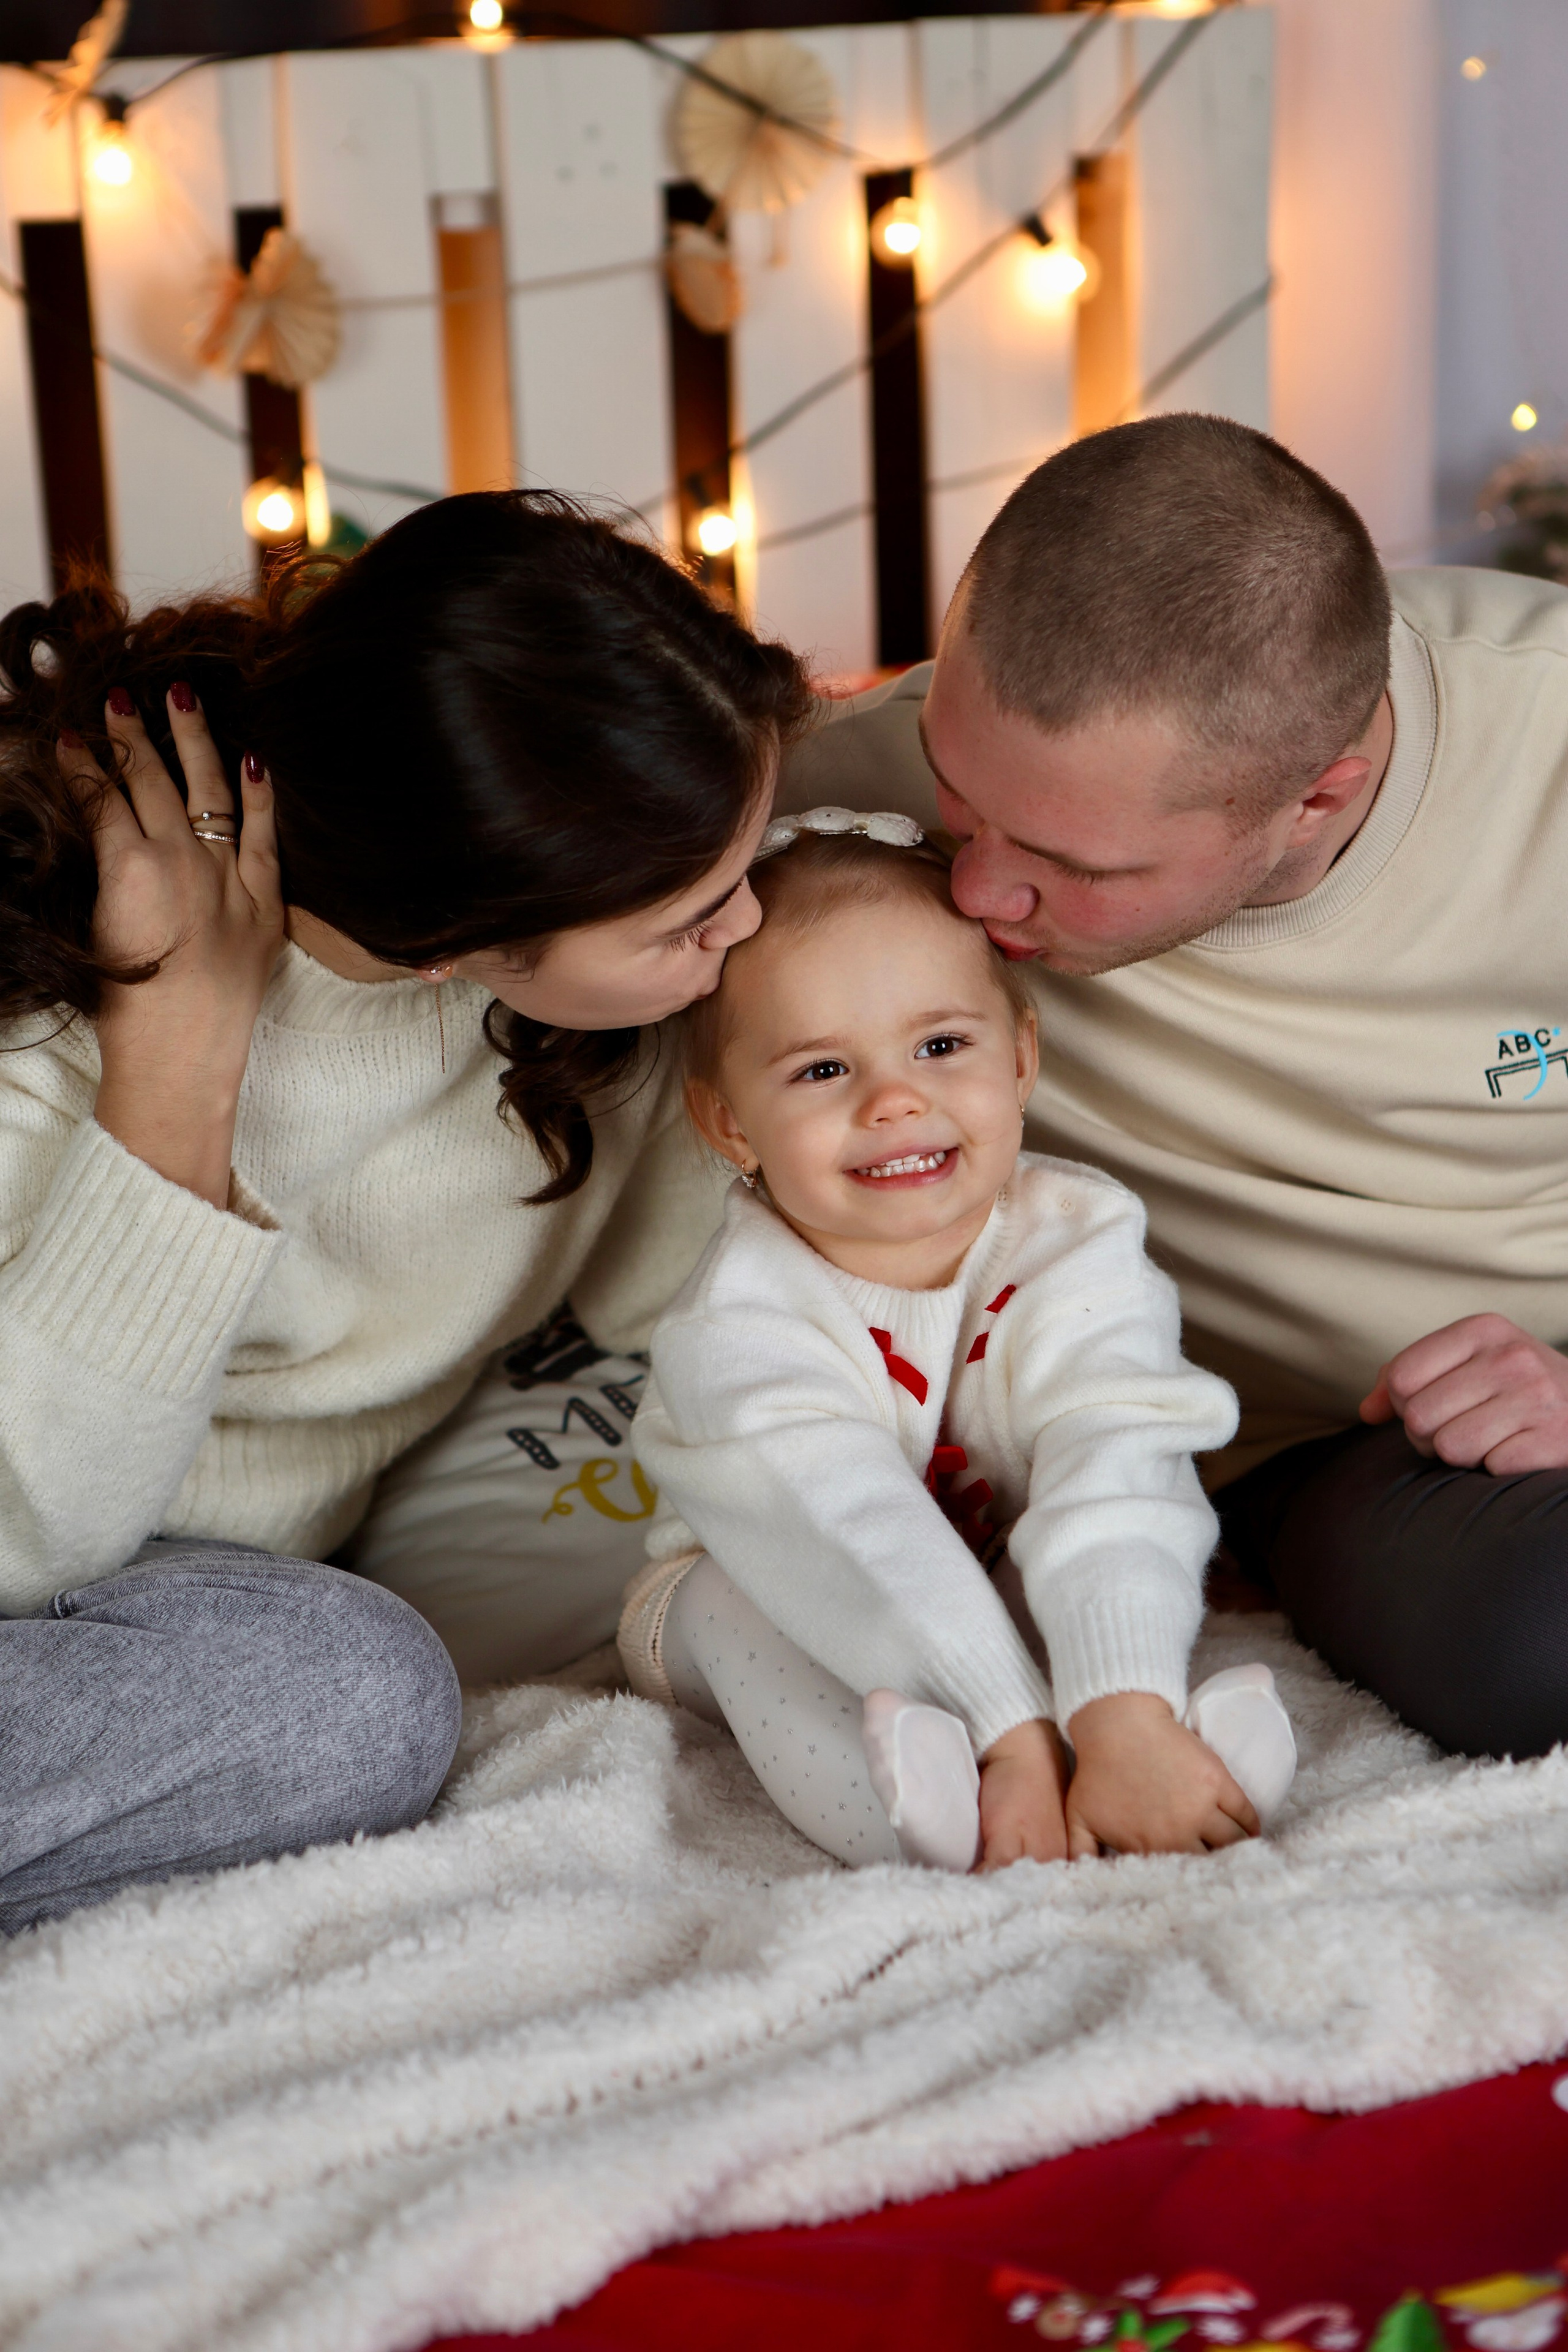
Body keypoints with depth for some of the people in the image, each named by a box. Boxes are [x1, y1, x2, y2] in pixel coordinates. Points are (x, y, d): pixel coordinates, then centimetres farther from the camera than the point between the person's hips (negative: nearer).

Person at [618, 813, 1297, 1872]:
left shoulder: (1074, 1239, -22)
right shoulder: (742, 1320, -29)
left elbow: (1117, 1472, -37)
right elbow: (857, 1540, -39)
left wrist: (1123, 1717, -52)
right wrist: (1015, 1734, -49)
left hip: (1012, 1592, 1)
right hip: (793, 1620, -1)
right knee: (740, 1600, -31)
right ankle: (925, 1798, -51)